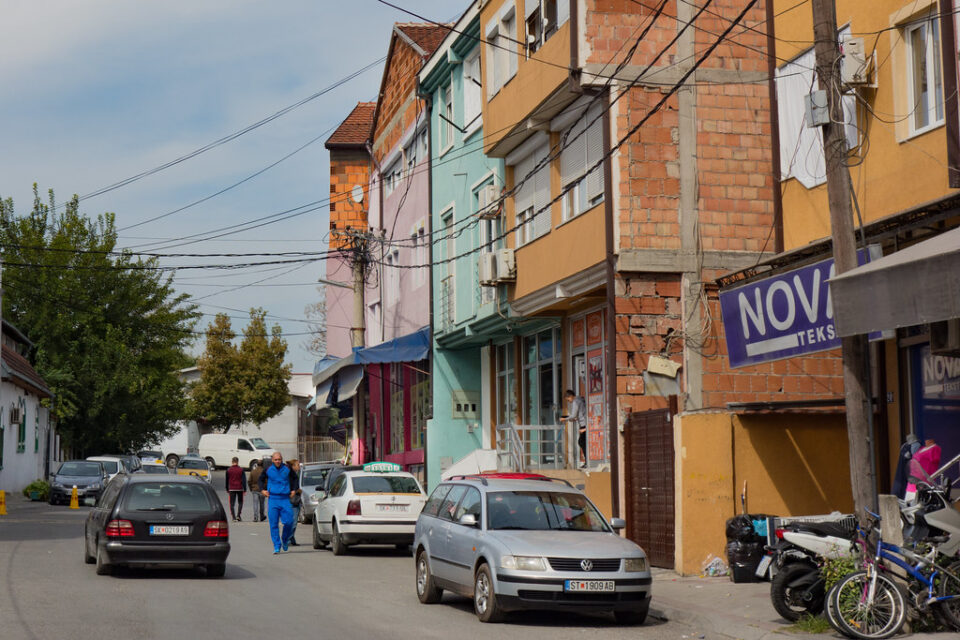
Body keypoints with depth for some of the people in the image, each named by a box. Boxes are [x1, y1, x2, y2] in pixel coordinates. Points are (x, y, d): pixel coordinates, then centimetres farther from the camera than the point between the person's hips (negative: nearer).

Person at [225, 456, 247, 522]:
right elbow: (244, 480, -4)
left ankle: (234, 517, -2)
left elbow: (227, 480, 8)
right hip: (240, 489, 0)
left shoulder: (228, 470, 2)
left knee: (232, 503, 4)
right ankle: (238, 515, -3)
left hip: (231, 489, 0)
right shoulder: (241, 470, -2)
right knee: (240, 502, 12)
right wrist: (245, 489, -1)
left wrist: (227, 489, 16)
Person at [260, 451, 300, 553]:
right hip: (273, 499, 0)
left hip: (285, 499, 0)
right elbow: (261, 479, 21)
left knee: (289, 522, -6)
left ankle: (285, 540, 20)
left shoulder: (287, 469, 4)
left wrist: (294, 490, 11)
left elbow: (295, 478, 21)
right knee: (274, 524, -3)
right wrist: (262, 490, 8)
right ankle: (277, 546, 4)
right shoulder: (268, 470, 3)